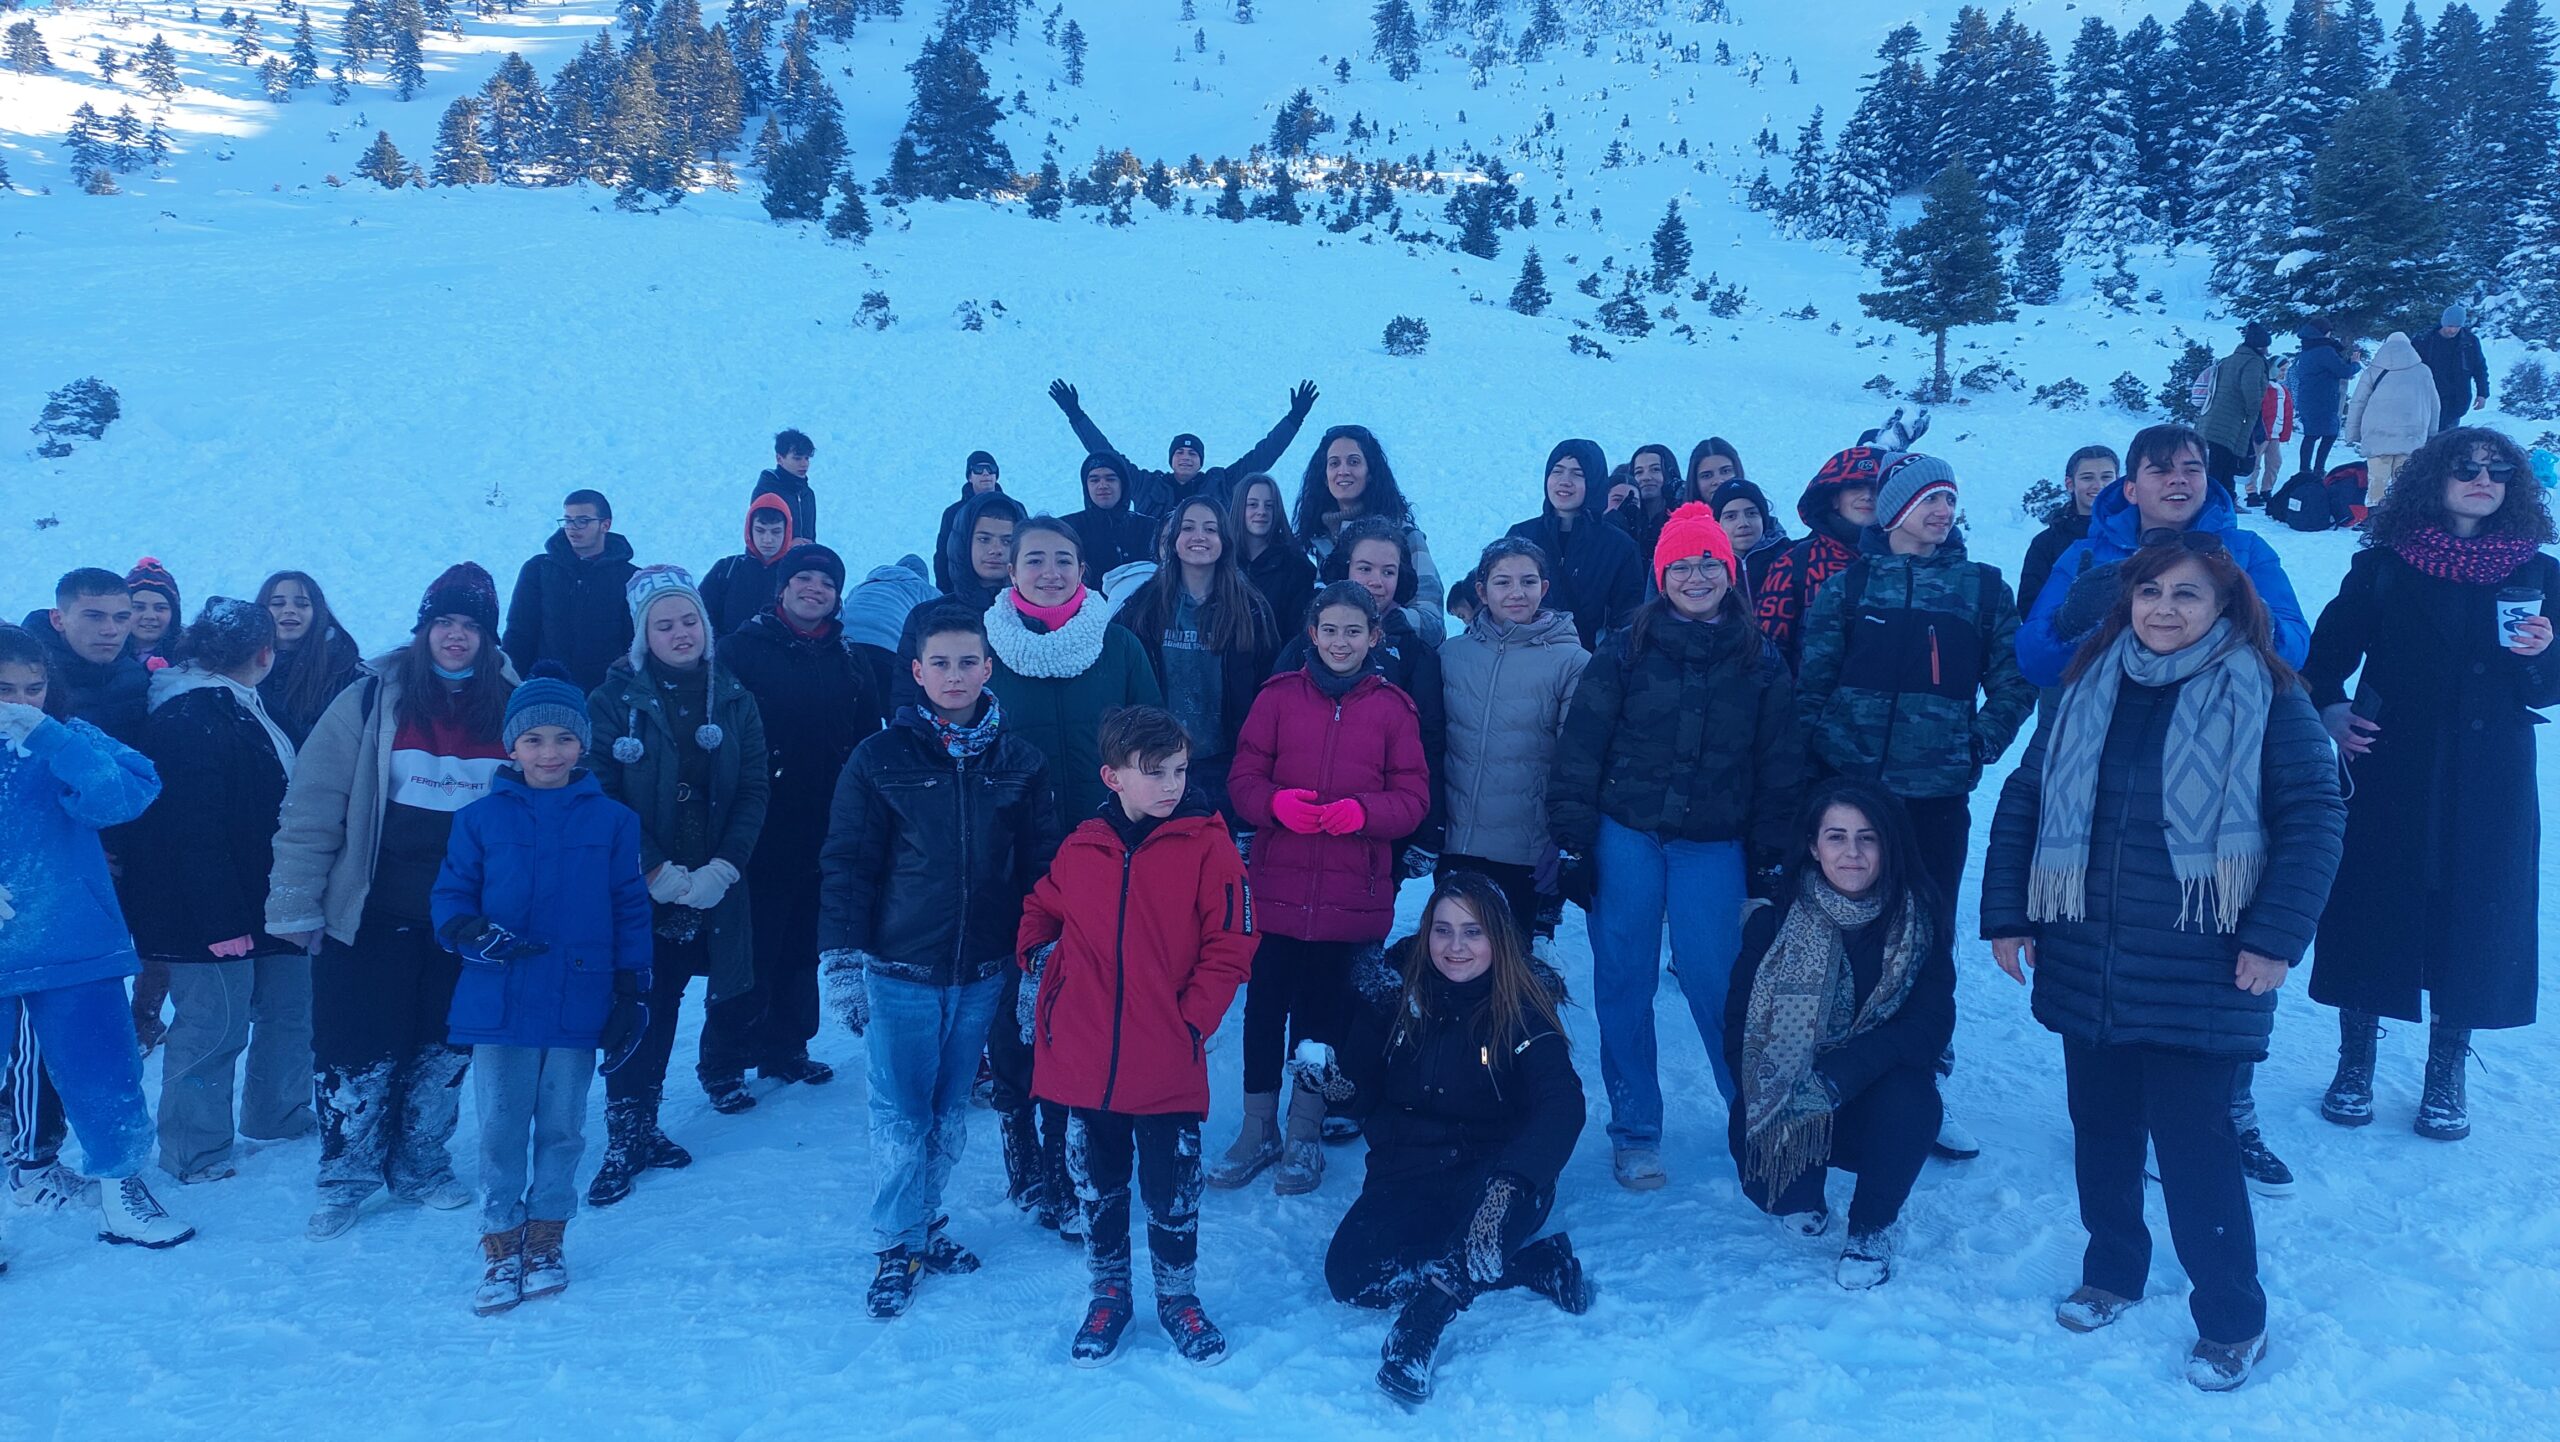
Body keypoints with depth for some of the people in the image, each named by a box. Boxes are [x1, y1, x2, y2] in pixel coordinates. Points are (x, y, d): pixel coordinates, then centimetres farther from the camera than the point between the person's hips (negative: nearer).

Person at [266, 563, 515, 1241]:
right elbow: (312, 803, -6)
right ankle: (345, 1178, 20)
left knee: (444, 1047, 13)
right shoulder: (373, 698, -5)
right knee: (358, 1051, 4)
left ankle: (421, 1167, 29)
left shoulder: (510, 707, 1)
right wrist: (295, 903, -8)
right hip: (369, 912, -2)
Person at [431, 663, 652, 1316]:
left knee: (562, 1129, 10)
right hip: (498, 1006, 0)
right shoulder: (481, 818, 1)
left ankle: (546, 1239, 26)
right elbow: (449, 900, 4)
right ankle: (500, 1245, 20)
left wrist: (632, 997, 0)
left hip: (578, 1008, 0)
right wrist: (477, 935, -18)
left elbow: (630, 912, 3)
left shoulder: (612, 820, 1)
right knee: (499, 1131, 6)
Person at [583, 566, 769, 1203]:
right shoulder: (614, 701, -3)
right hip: (640, 888, -3)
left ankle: (721, 1070, 37)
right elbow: (603, 800, -7)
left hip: (719, 887, 3)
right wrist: (657, 872, -15)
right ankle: (630, 1135, 4)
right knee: (643, 1008, -5)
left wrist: (722, 869, -11)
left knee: (727, 990, 11)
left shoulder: (734, 698, 4)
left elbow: (755, 791, 1)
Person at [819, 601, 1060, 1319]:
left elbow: (1042, 869, 5)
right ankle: (898, 1247, 15)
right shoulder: (880, 759, -4)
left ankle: (923, 1224, 29)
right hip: (899, 970, -2)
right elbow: (846, 864, -4)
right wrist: (843, 960, -9)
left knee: (950, 1112, 13)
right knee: (900, 1115, 2)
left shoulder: (1020, 763, 3)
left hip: (982, 975, 2)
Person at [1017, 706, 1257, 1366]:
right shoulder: (1080, 849, 1)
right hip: (1082, 1062, 3)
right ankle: (1108, 1293, 37)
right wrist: (1038, 962, 3)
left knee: (1173, 1192, 11)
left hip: (1168, 1069, -2)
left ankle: (1178, 1297, 33)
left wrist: (1191, 1022, -12)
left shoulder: (1207, 848, -8)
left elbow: (1228, 950, -8)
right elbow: (1040, 911, 19)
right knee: (1097, 1187, 18)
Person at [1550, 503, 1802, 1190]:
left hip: (1713, 847, 0)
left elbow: (1779, 766, 7)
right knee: (1624, 984, 6)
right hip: (1624, 837, 0)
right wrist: (1571, 841, -6)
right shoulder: (1625, 649, -1)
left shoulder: (1760, 660, 4)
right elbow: (1579, 747, -2)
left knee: (1716, 983, 1)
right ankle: (1634, 1133, 19)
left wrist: (1771, 859, 3)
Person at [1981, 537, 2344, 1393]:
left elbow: (2313, 820, -7)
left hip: (2197, 977, -4)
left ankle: (2232, 1320, 15)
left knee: (2191, 1138, -1)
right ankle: (2112, 1271, 34)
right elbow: (2023, 801, 8)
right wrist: (2006, 916, 3)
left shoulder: (2264, 700, -5)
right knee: (2101, 1127, 14)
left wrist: (2277, 937, -14)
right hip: (2084, 965, 4)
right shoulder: (2087, 692, 6)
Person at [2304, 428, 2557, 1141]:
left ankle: (2446, 1076, 21)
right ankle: (2355, 1063, 21)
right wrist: (2328, 706, -15)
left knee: (2472, 919, 5)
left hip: (2487, 788, 1)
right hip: (2387, 776, -1)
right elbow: (2328, 649, 3)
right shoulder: (2384, 564, 0)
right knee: (2370, 907, 4)